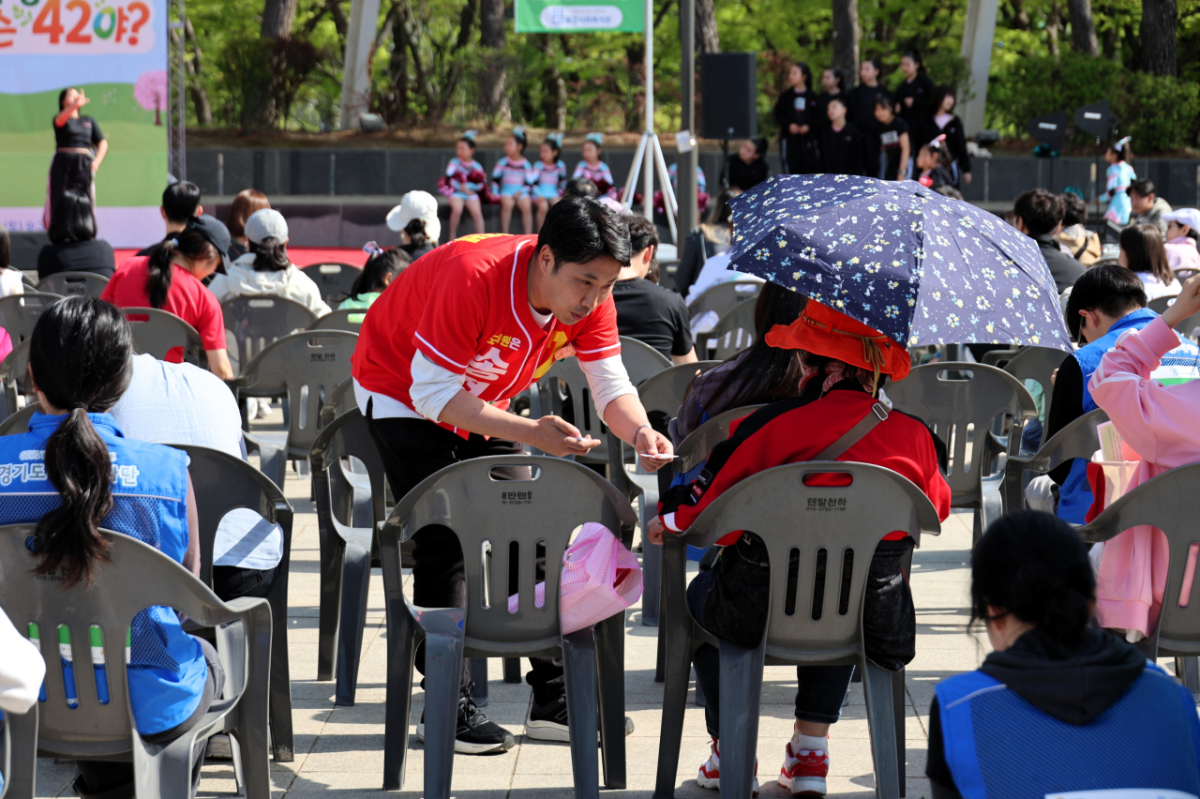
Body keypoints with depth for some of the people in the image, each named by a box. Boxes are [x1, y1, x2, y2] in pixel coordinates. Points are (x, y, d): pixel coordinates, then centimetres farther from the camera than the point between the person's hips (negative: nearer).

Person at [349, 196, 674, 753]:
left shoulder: (589, 297, -18)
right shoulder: (473, 279, -38)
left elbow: (611, 385, -14)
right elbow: (433, 392, -35)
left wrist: (640, 431, -37)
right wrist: (530, 433, -44)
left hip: (480, 404, 7)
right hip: (403, 392, -7)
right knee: (445, 540, -16)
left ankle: (553, 699, 9)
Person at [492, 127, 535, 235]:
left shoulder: (526, 164, 5)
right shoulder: (503, 162, 7)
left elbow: (529, 183, 4)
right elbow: (495, 178, 11)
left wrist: (521, 192, -12)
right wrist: (494, 193, 0)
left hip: (521, 191, 0)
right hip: (506, 190, 0)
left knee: (526, 205, -29)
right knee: (507, 203, -33)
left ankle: (528, 236, -26)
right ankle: (505, 234, -28)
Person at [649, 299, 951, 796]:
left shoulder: (771, 426, -10)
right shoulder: (913, 434, 0)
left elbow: (709, 516, -3)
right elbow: (936, 505, 20)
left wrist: (668, 520, 20)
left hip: (762, 611, -3)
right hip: (870, 617, 3)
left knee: (701, 594, 33)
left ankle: (729, 752, 32)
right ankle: (811, 750, 32)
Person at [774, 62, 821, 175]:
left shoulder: (812, 96, 2)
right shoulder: (786, 95, 6)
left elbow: (818, 117, 1)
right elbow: (779, 115, 4)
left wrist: (809, 126, -16)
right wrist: (789, 125, -12)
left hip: (808, 137, -1)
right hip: (789, 137, 1)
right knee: (791, 168, -2)